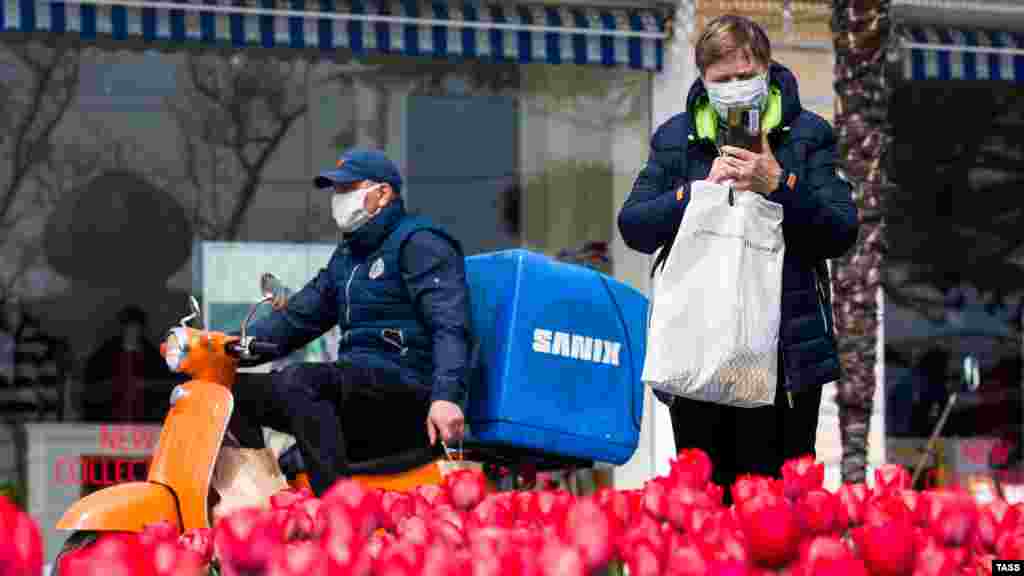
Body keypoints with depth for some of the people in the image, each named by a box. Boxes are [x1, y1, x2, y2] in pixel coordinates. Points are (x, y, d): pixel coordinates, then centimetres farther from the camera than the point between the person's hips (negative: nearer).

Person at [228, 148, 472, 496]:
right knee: (237, 392, 2)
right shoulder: (348, 257, 25)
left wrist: (446, 396, -31)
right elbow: (298, 317, 24)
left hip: (407, 385, -9)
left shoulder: (419, 243, -3)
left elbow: (450, 327, -15)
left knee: (298, 381, -34)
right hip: (355, 382, 9)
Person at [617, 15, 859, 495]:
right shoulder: (674, 139, 11)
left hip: (784, 351, -2)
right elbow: (633, 228, 2)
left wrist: (778, 185, -15)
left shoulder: (808, 134, 5)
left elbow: (841, 234, -2)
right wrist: (700, 190, -11)